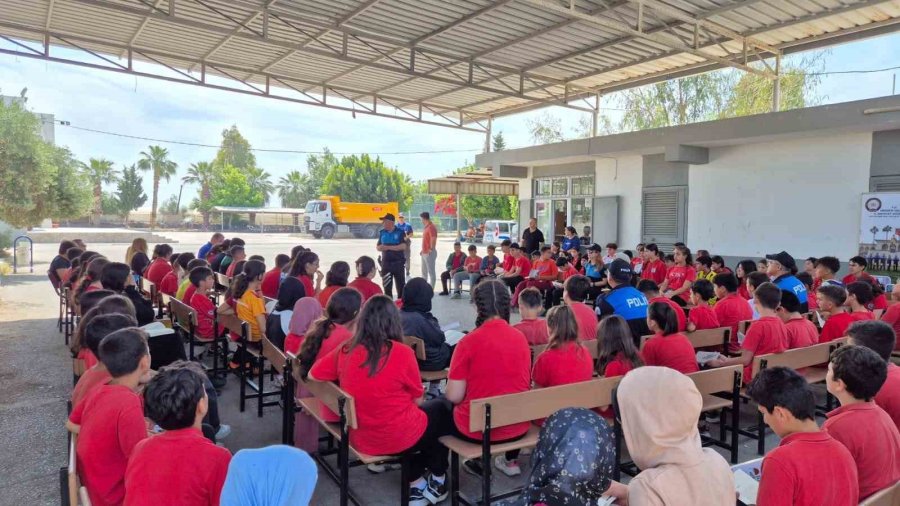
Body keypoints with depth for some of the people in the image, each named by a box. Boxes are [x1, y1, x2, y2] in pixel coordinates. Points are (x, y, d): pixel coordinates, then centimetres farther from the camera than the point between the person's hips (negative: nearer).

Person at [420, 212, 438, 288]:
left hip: (429, 253, -11)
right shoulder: (426, 227, 15)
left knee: (431, 271, -5)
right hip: (424, 252, 11)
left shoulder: (431, 227, -17)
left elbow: (433, 239, -26)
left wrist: (431, 249, -24)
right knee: (424, 271, 18)